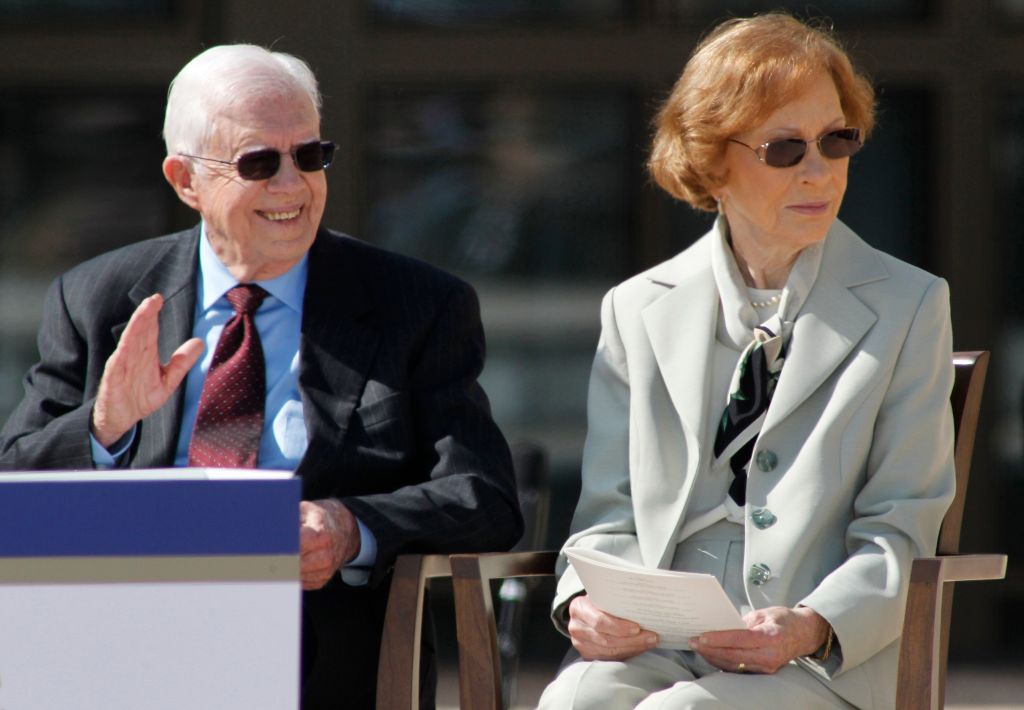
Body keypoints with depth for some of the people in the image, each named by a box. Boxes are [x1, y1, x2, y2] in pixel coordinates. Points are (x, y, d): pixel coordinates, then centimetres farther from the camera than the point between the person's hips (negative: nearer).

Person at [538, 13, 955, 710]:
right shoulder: (638, 311, 16)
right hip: (657, 646, 2)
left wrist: (813, 627, -17)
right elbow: (610, 514, 14)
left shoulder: (908, 308, 9)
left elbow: (900, 529, 4)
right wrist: (588, 601, -11)